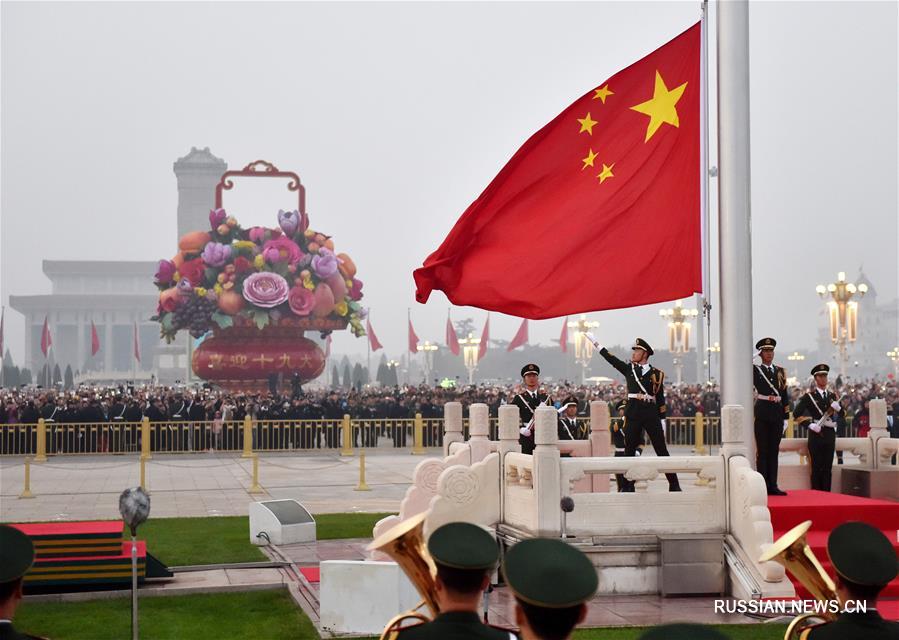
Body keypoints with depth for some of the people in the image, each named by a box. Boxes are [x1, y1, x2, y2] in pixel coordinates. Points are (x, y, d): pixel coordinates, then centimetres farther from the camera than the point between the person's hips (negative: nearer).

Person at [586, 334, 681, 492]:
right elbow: (610, 358, 9)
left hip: (651, 414, -2)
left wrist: (662, 420, 2)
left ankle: (674, 484, 3)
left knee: (661, 449, -1)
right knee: (629, 450, 2)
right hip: (633, 414, 2)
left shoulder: (656, 373, 4)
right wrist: (595, 342, 7)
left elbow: (660, 398, 5)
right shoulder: (629, 368, 10)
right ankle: (629, 486, 8)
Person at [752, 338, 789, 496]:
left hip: (777, 414, 4)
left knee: (774, 450, 7)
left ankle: (772, 485, 11)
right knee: (762, 450, -1)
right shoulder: (755, 370, 3)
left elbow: (785, 395, 13)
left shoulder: (780, 371, 13)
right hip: (762, 414, -4)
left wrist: (786, 417, 9)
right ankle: (762, 486, 1)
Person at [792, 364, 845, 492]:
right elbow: (796, 413, -5)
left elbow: (843, 414, 13)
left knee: (828, 466, 5)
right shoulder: (809, 396, 1)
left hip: (830, 433, 4)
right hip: (816, 433, -4)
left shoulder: (832, 396, 15)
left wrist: (838, 407, -8)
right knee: (817, 466, -3)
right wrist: (810, 424, -13)